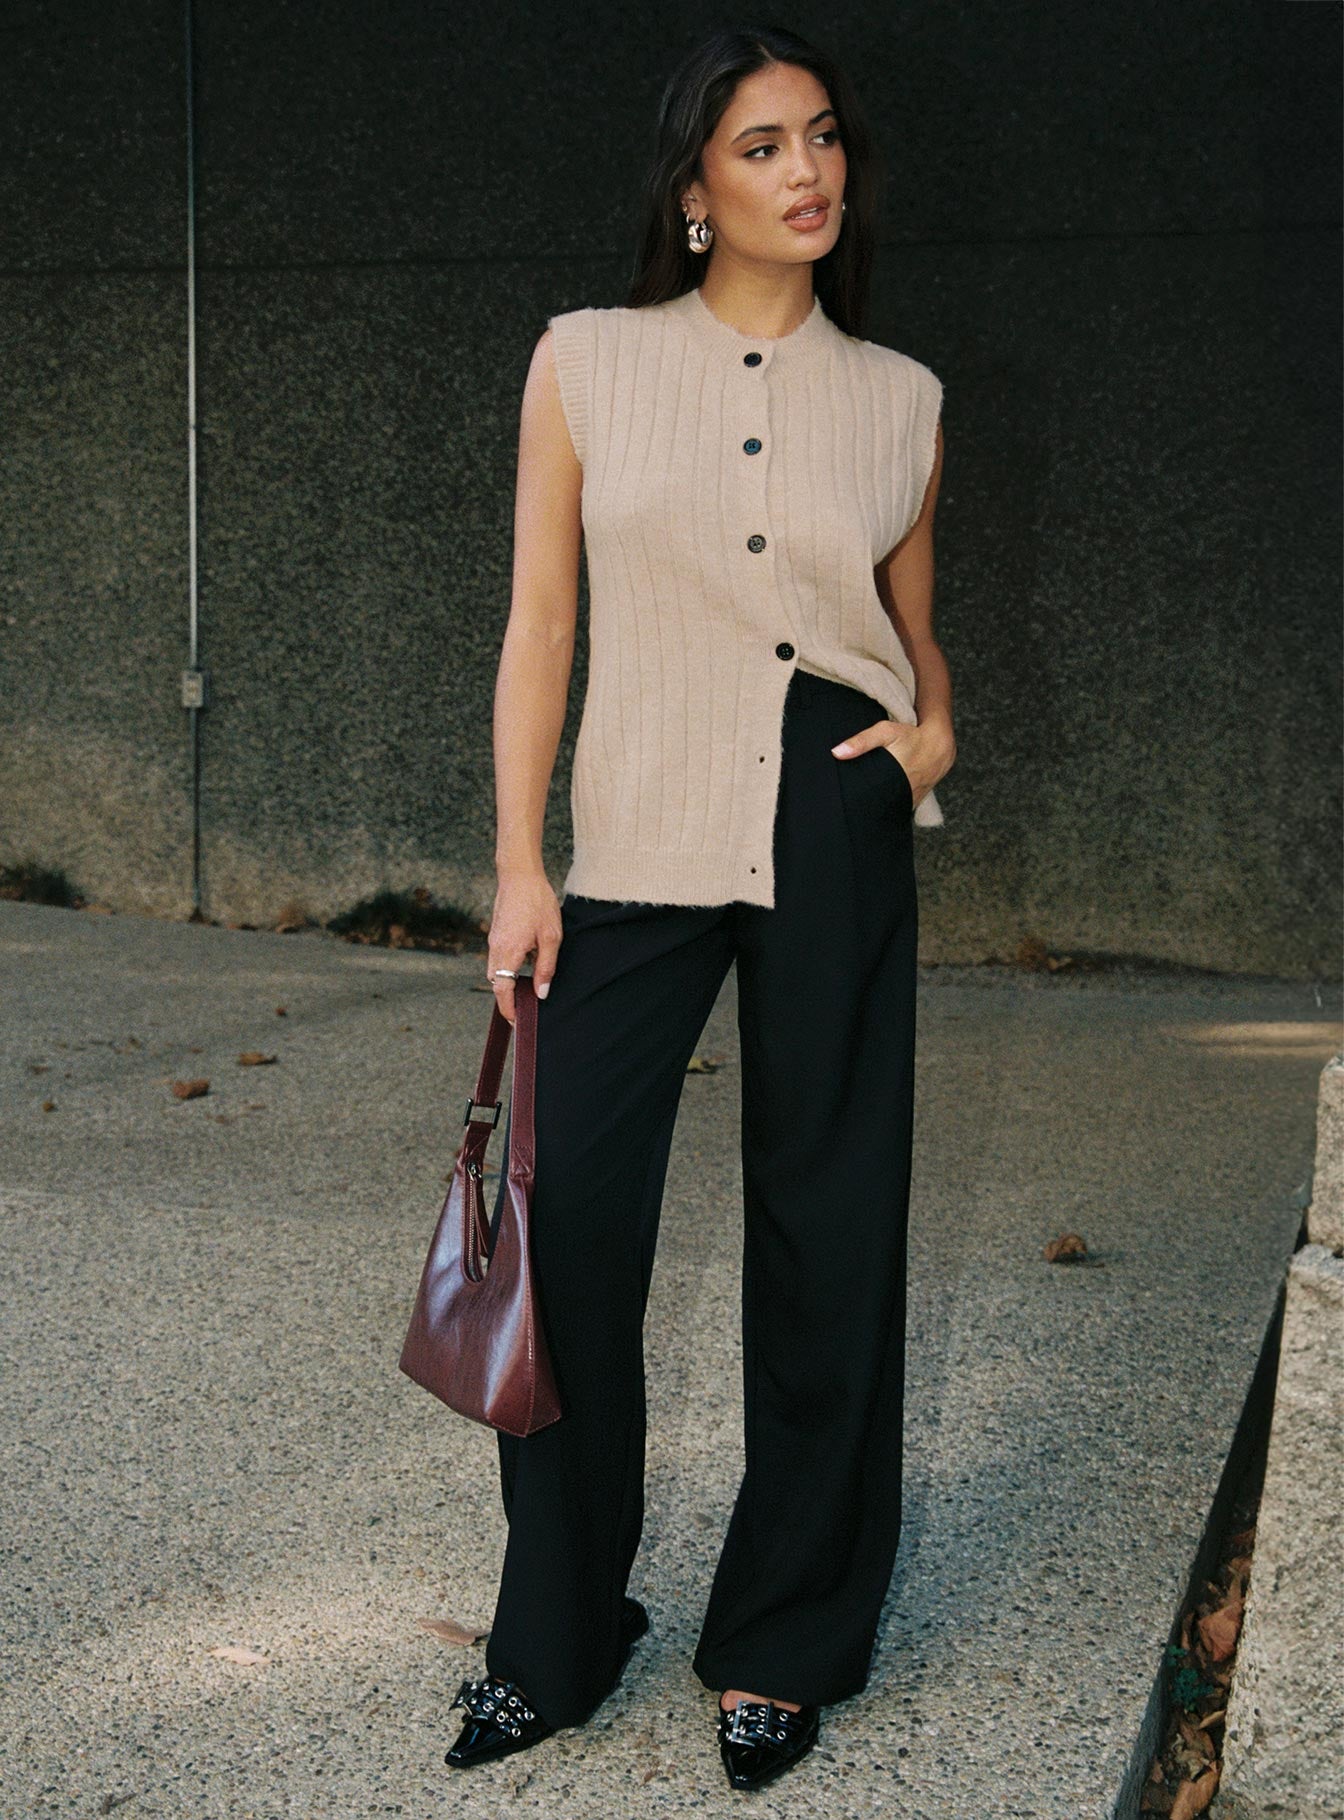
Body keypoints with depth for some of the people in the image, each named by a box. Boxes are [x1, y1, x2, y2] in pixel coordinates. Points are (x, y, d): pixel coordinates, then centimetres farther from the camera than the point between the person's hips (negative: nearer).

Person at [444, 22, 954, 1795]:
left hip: (838, 835, 1)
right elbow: (540, 625, 2)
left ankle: (782, 1642, 22)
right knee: (573, 1217, -3)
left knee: (826, 1230, 5)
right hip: (639, 842, -1)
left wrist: (937, 724, -3)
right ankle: (557, 1632, 18)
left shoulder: (899, 398, 8)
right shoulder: (588, 361, 3)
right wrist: (518, 867, -3)